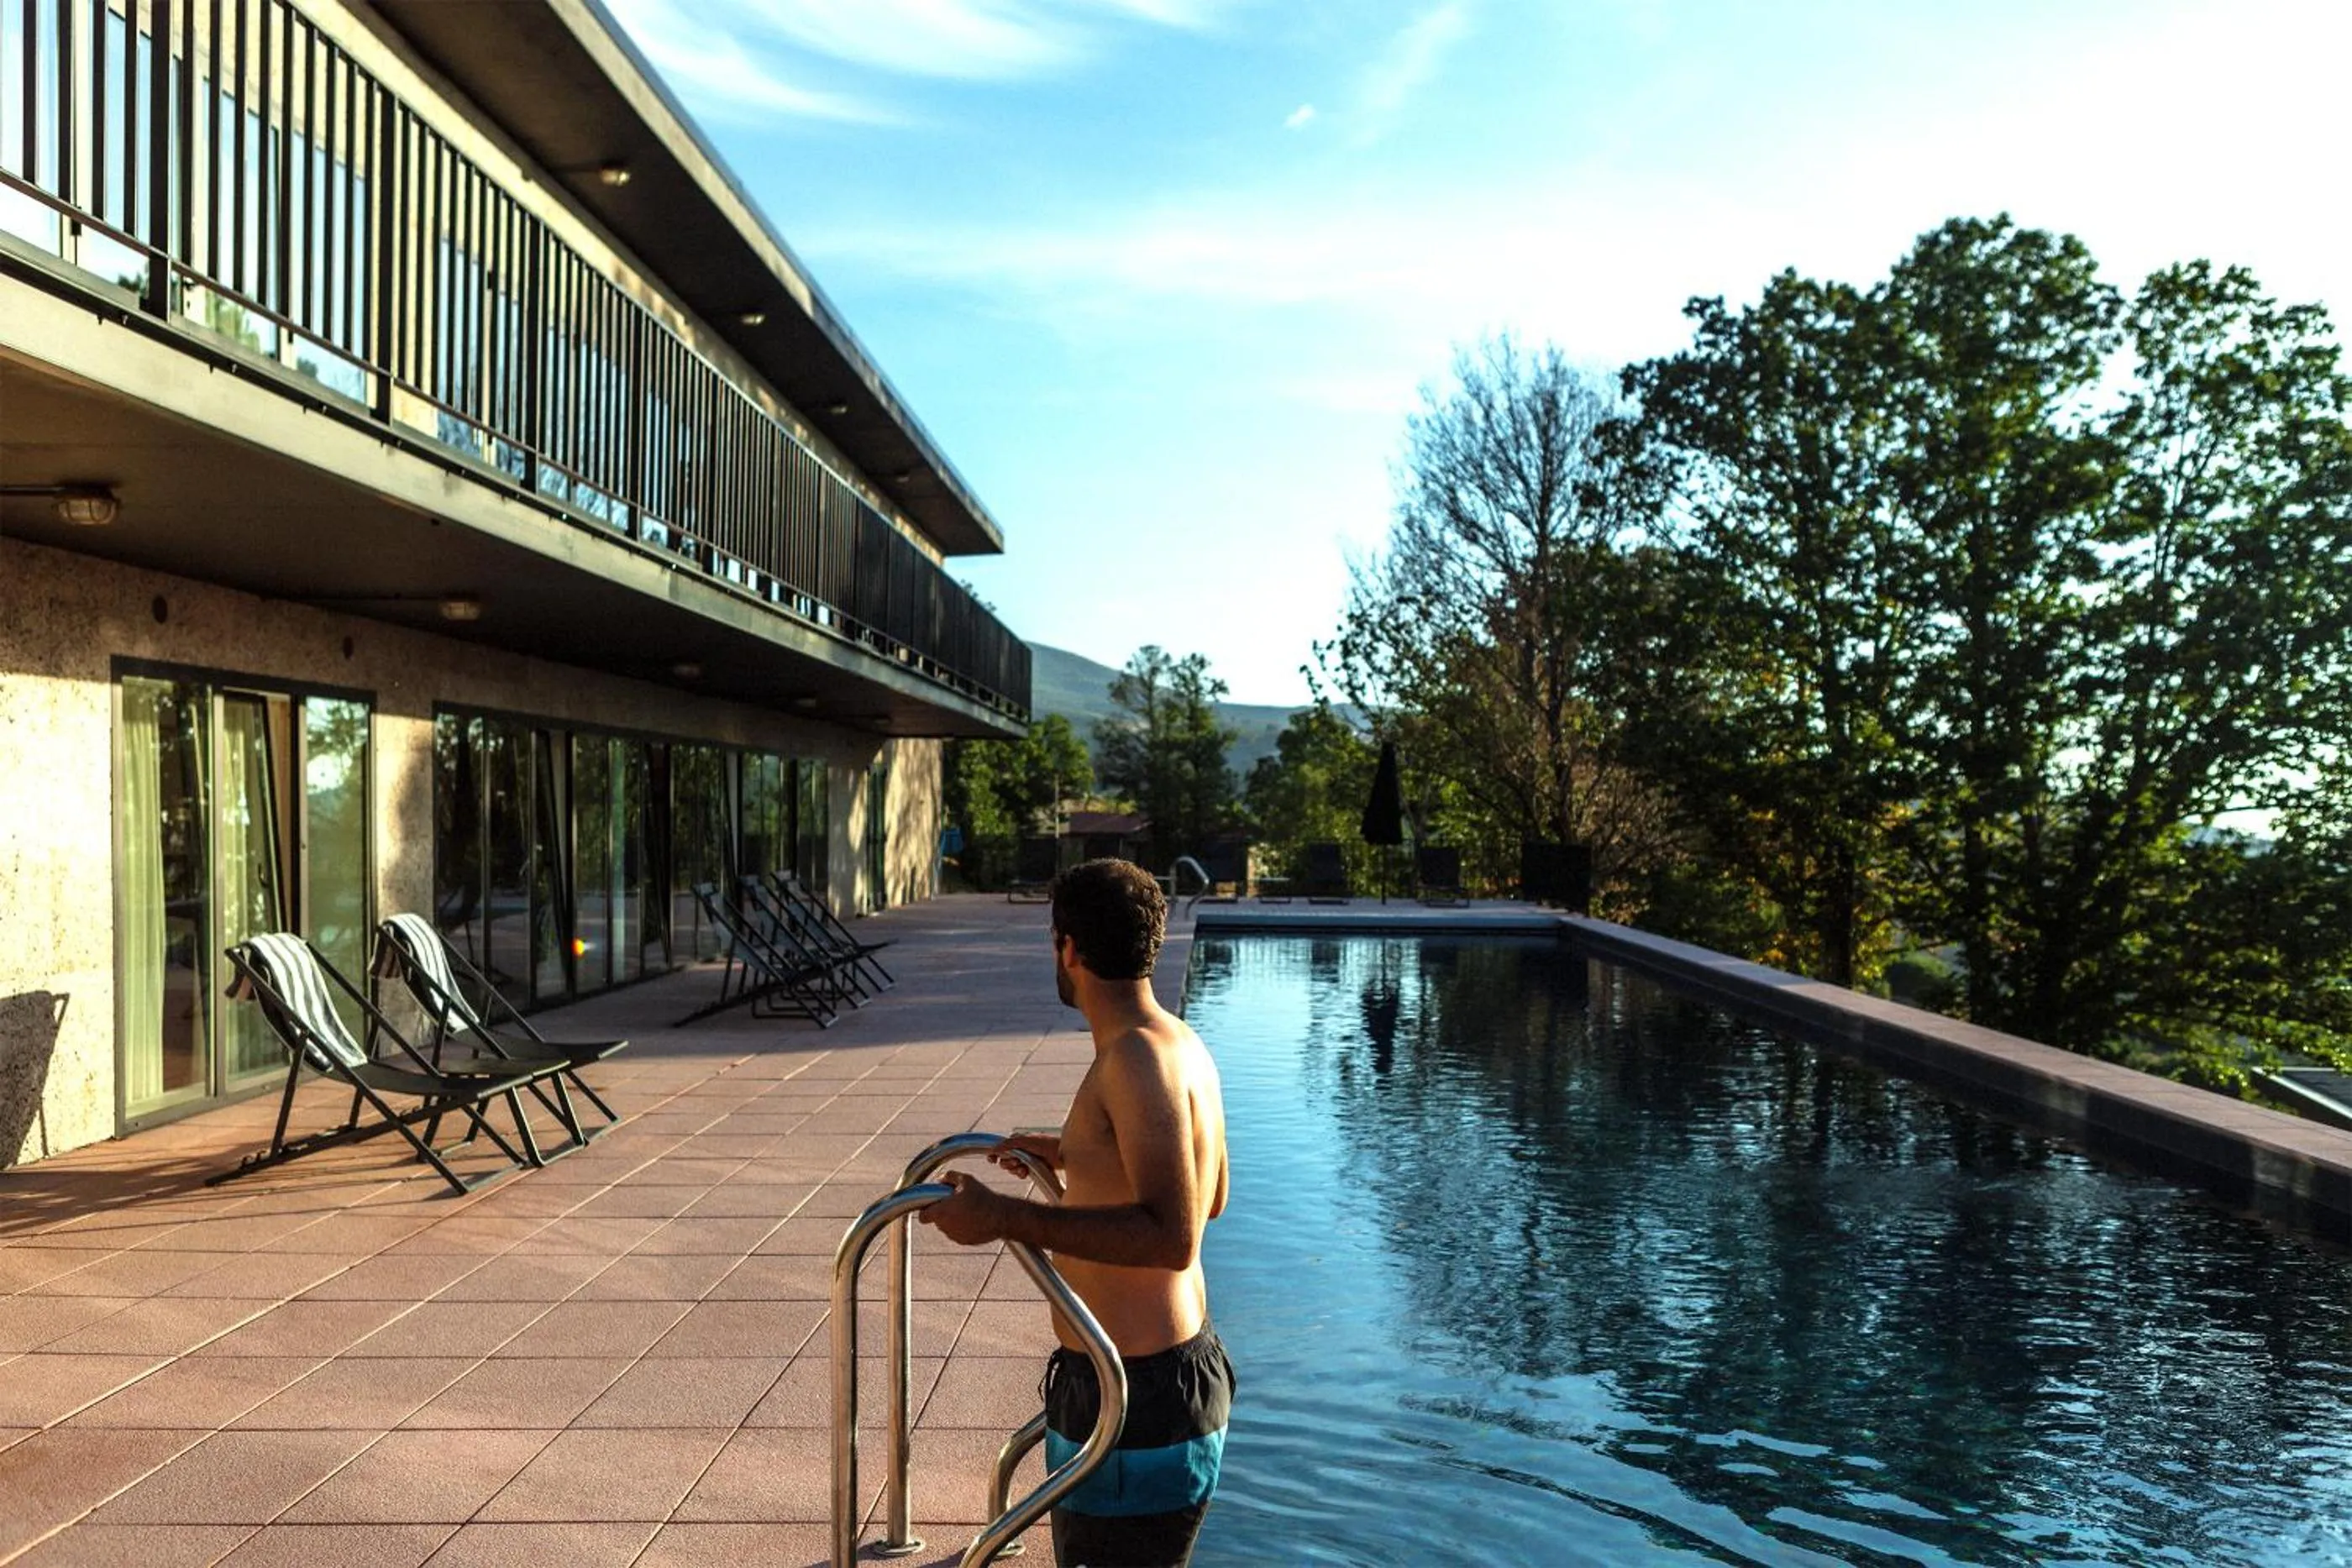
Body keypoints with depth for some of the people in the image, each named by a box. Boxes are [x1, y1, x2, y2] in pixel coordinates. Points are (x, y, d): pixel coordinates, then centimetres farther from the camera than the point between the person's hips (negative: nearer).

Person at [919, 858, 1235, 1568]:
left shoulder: (1139, 1058, -23)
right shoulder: (1178, 1043, 7)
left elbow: (1170, 1236, -31)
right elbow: (1208, 1196, 20)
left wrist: (1007, 1217, -30)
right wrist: (1077, 1155, 24)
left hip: (1135, 1392, -10)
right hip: (1161, 1368, 10)